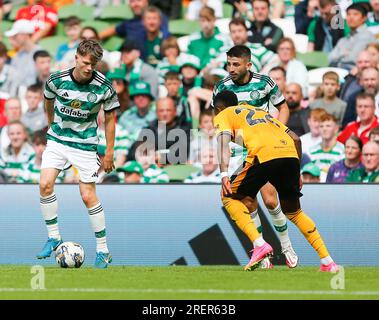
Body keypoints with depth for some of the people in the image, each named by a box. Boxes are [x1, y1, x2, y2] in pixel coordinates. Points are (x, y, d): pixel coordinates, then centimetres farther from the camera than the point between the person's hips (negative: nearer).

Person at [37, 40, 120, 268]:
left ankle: (103, 250, 7)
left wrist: (109, 153, -2)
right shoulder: (56, 80, -11)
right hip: (57, 139, 2)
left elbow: (110, 118, -2)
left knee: (88, 196, -4)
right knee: (45, 185, -15)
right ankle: (54, 237, 1)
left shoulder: (104, 87, -15)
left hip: (85, 144, -2)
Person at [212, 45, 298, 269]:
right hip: (237, 150, 1)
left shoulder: (265, 83, -7)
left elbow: (283, 108, 6)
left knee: (270, 200, -10)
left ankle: (287, 247, 11)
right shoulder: (221, 88, -4)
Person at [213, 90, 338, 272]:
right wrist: (296, 173, 37)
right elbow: (295, 139, 32)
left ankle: (259, 244, -5)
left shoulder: (223, 116, 21)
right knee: (293, 211, 24)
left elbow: (224, 140, -1)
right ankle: (328, 262, 17)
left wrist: (224, 174, -13)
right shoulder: (260, 112, 38)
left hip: (263, 155, -6)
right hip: (291, 154, 6)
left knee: (230, 197, 14)